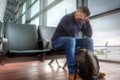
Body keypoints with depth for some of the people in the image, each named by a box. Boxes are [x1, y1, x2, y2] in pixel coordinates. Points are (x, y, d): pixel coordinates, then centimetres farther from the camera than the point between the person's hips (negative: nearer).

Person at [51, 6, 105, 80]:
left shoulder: (82, 21, 1)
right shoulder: (67, 18, -19)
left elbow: (89, 35, -6)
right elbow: (73, 34, -32)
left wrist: (87, 21, -15)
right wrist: (79, 21, -23)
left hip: (71, 40, 6)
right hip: (58, 41, -6)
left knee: (89, 40, -9)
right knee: (71, 40, -38)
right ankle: (72, 73, -34)